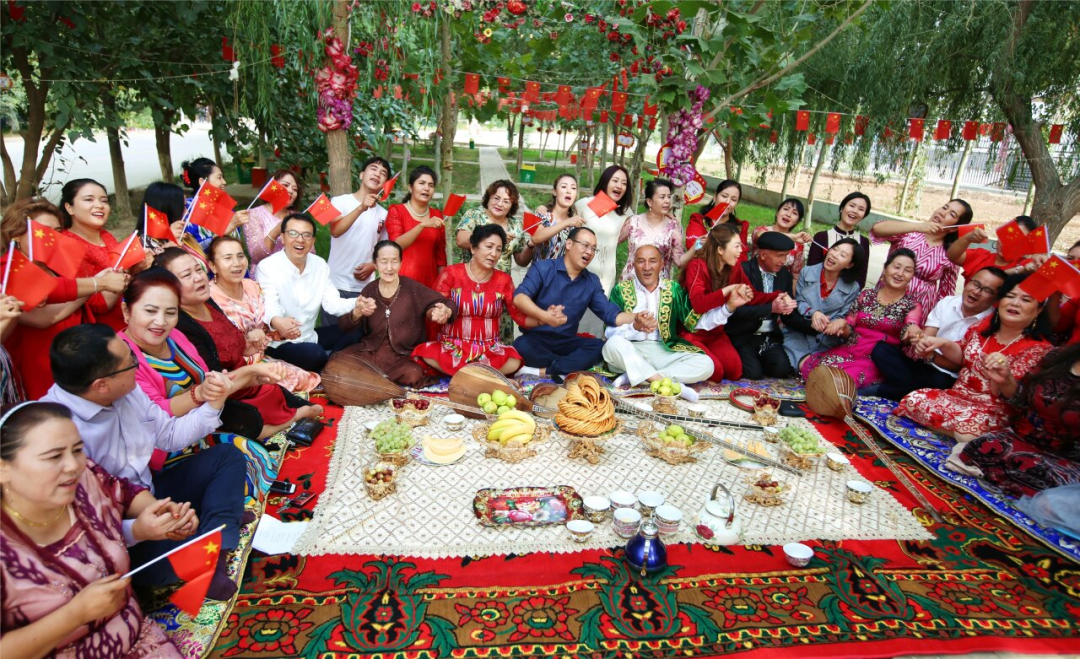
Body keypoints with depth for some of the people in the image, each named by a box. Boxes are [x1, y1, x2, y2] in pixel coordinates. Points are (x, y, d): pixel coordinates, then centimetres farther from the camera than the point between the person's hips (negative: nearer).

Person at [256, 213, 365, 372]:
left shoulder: (320, 265, 1)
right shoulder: (267, 267, -17)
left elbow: (331, 302, -7)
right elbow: (269, 306, -30)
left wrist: (357, 304, -30)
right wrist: (276, 322, -56)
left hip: (309, 335, 7)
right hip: (279, 341, -6)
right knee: (315, 354, -32)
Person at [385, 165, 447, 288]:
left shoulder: (436, 215, 10)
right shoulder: (397, 211, 1)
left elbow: (440, 254, 13)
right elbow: (396, 245, -14)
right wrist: (423, 225, -23)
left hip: (429, 280, 3)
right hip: (402, 279, -3)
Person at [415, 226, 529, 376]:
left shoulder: (503, 280, 5)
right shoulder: (451, 274, -1)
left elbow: (520, 315, 1)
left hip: (489, 349, 1)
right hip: (453, 347, -1)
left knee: (513, 362, -30)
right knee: (427, 354, -32)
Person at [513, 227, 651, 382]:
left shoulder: (592, 282, 9)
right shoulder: (542, 268, -5)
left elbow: (610, 313, 1)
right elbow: (519, 297, -19)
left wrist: (635, 319, -21)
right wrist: (544, 316, -38)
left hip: (567, 342, 4)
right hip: (536, 338, -4)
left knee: (600, 347, -23)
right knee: (522, 346, -37)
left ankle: (542, 371, -30)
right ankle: (568, 368, -20)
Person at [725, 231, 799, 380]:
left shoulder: (785, 275, 7)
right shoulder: (743, 271, -12)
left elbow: (786, 311, 9)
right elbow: (736, 310, -19)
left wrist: (789, 305, -14)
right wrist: (771, 307, -24)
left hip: (770, 337, 5)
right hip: (742, 336, -5)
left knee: (782, 369, -17)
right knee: (753, 372, -21)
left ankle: (759, 358, 14)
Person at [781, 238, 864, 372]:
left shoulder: (852, 288, 2)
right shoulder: (807, 272, 3)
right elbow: (797, 302, 2)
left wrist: (826, 324, -23)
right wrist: (812, 313, -20)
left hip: (826, 343, 2)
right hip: (798, 336, -1)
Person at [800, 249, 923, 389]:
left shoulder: (912, 306, 3)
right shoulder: (866, 295, 12)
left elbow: (907, 336, -16)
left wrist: (913, 332, -42)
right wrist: (842, 325, -12)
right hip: (850, 350, 3)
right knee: (810, 368, -26)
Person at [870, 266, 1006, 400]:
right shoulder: (947, 302, 3)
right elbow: (926, 337, -5)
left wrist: (932, 356, -31)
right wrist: (920, 340, -31)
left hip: (949, 379, -4)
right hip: (923, 365, 4)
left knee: (940, 382, -38)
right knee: (881, 349, -17)